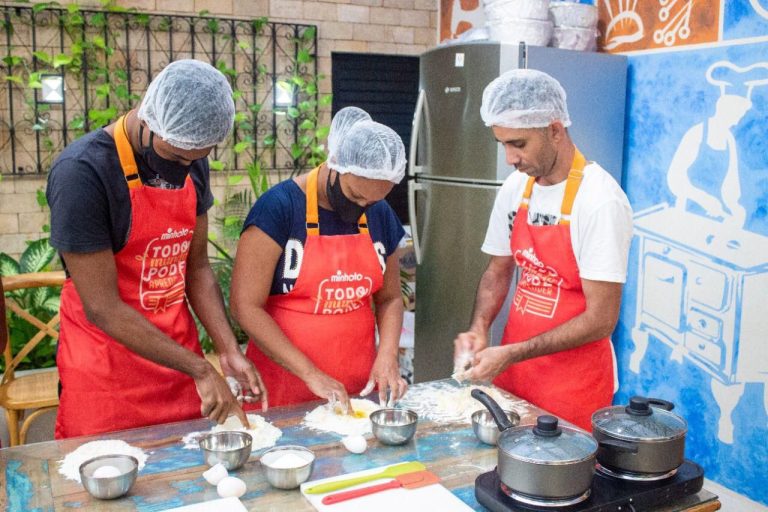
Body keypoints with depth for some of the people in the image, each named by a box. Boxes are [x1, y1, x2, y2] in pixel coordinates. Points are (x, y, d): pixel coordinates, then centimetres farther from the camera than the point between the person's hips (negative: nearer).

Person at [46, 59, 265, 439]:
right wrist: (200, 369, -19)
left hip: (177, 355, 6)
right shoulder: (82, 172, -21)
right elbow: (101, 308, -20)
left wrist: (228, 350, -6)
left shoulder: (192, 163, -1)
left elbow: (196, 267, 5)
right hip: (106, 378, -5)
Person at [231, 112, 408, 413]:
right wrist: (310, 373, -18)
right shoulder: (279, 206, -13)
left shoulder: (380, 215, 4)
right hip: (285, 385, -4)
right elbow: (245, 306, -15)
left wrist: (387, 355, -6)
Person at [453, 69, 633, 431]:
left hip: (573, 384, -6)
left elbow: (600, 320, -20)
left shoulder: (600, 201, -20)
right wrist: (479, 329, -6)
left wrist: (512, 354, -21)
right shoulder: (515, 188, -1)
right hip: (512, 372, 6)